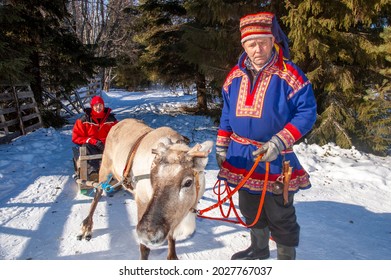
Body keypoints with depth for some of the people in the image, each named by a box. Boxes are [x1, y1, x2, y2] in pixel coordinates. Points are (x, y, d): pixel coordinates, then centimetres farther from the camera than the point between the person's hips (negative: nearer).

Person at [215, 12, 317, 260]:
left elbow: (307, 112, -14)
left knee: (281, 216, 6)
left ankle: (286, 258, 29)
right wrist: (221, 146, 10)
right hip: (241, 156, 6)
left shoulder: (289, 75, -14)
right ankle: (259, 249, 44)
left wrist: (280, 141, -24)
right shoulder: (235, 76, 3)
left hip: (274, 158, -5)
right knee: (250, 209, 21)